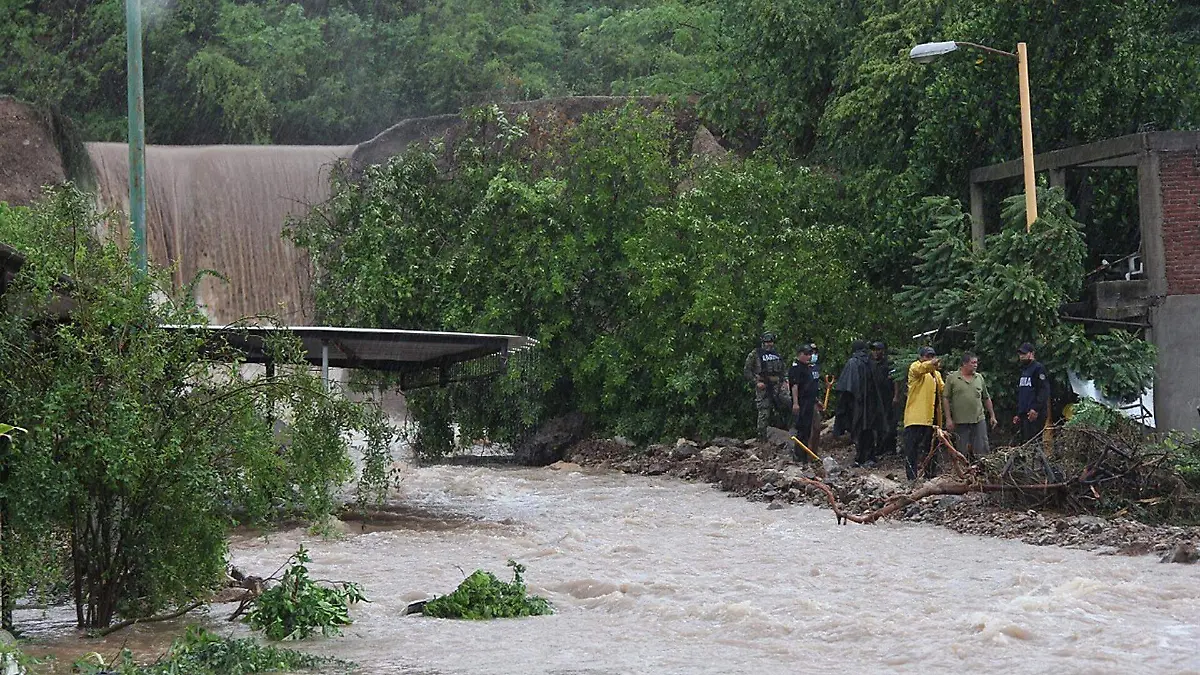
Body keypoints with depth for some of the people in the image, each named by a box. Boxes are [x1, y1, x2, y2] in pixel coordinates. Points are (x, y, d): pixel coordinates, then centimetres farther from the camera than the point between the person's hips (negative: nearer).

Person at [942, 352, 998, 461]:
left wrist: (992, 415, 15)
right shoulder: (952, 378, 0)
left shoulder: (979, 377, 11)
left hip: (978, 420, 3)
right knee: (962, 453, 1)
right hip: (960, 422, -3)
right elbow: (946, 399, -2)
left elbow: (986, 398, 18)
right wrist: (948, 418, -8)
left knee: (982, 450, -2)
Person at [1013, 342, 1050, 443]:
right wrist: (1018, 414, 22)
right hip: (1023, 414, 9)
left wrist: (1036, 409, -23)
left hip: (1035, 413, -9)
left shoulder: (1039, 368, -4)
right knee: (1024, 442, 6)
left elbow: (1044, 390, -14)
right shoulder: (1023, 371, 24)